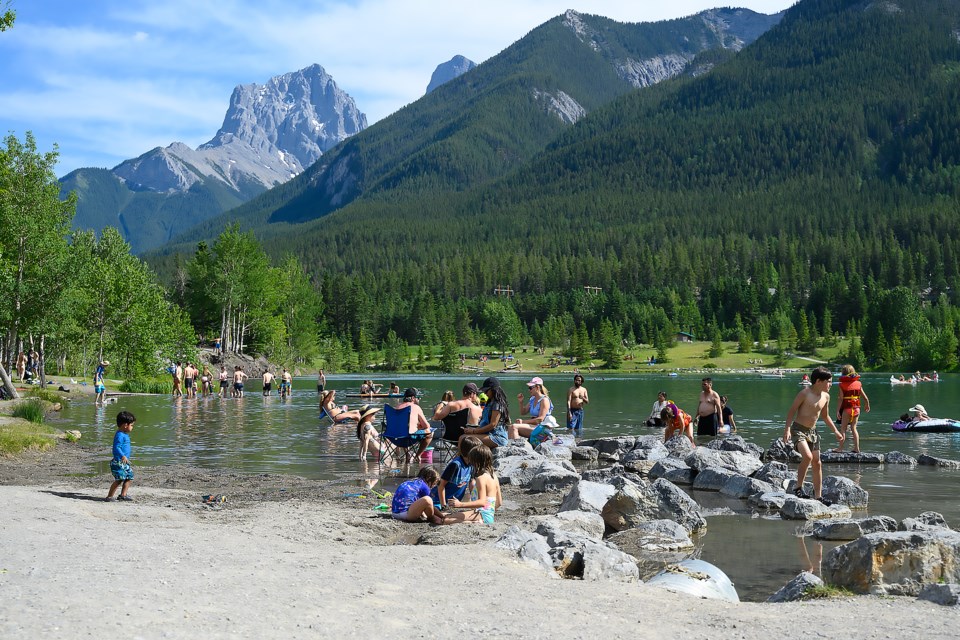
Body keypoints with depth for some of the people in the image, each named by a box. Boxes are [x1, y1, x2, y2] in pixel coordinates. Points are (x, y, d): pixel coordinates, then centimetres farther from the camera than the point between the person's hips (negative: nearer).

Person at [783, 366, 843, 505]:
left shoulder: (826, 396, 6)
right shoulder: (805, 393, -15)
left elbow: (825, 416, 21)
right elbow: (792, 411, -12)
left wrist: (835, 431, 18)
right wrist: (787, 429, -20)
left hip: (812, 431, 7)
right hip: (798, 430, -7)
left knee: (817, 463, 6)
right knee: (807, 456, -27)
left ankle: (818, 496, 12)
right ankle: (798, 488, -14)